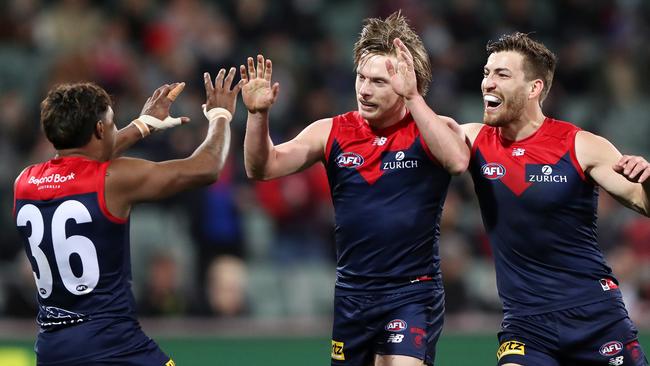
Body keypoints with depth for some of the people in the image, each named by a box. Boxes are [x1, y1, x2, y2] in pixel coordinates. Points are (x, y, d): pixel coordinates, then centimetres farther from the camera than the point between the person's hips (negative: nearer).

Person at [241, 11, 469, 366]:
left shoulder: (432, 129, -7)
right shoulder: (332, 132, 2)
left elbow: (457, 161, -29)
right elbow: (263, 167, -4)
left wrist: (413, 98, -34)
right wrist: (258, 114, -22)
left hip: (411, 294, -4)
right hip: (352, 294, 4)